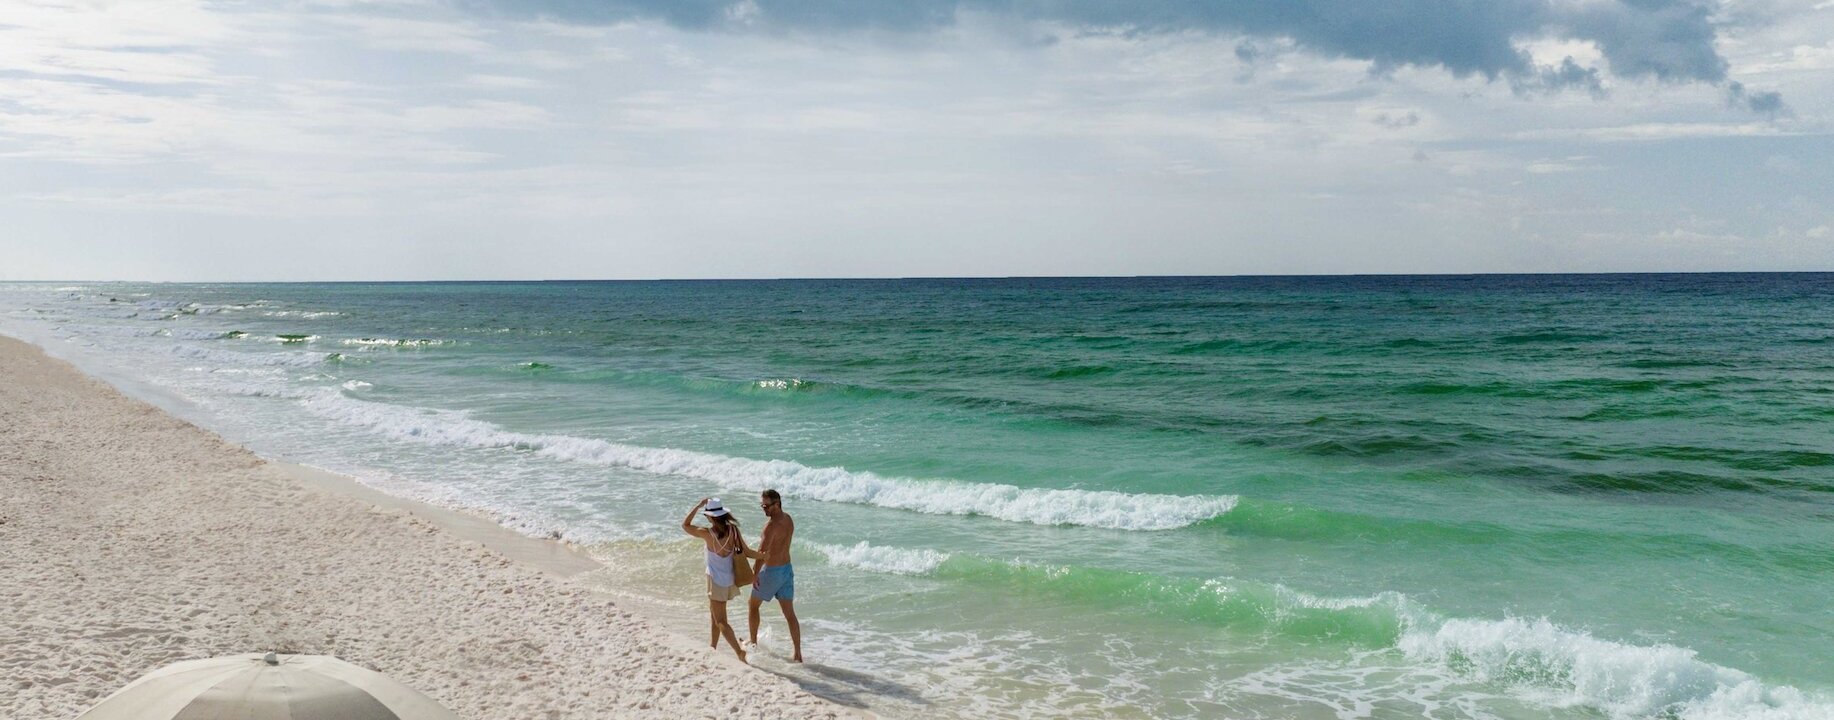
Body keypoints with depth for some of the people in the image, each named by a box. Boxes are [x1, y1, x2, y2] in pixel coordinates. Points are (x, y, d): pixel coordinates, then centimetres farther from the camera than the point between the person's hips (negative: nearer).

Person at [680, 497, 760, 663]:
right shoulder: (733, 530, -6)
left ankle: (740, 652, -11)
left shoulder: (708, 533, -20)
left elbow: (685, 525, -10)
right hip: (729, 579, 7)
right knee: (715, 614, 25)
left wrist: (698, 505, -11)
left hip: (716, 580, -7)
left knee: (720, 620, -1)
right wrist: (765, 555, -3)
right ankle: (713, 645, 39)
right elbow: (747, 552, -9)